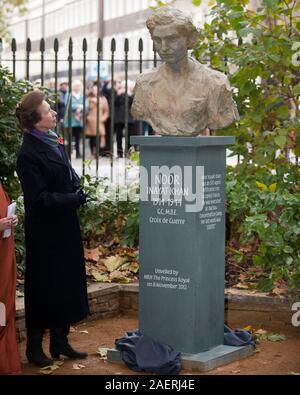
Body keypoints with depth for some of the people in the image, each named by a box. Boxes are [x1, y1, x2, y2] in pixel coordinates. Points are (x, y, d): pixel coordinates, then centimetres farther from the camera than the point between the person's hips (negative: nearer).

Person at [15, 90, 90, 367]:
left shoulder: (54, 141, 6)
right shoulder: (29, 154, -20)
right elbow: (40, 198, -21)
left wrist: (77, 190, 1)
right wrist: (74, 198, -18)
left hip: (64, 228, 8)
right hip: (45, 232, -8)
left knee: (67, 284, 14)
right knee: (43, 287, 2)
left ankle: (60, 342, 27)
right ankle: (34, 347, 16)